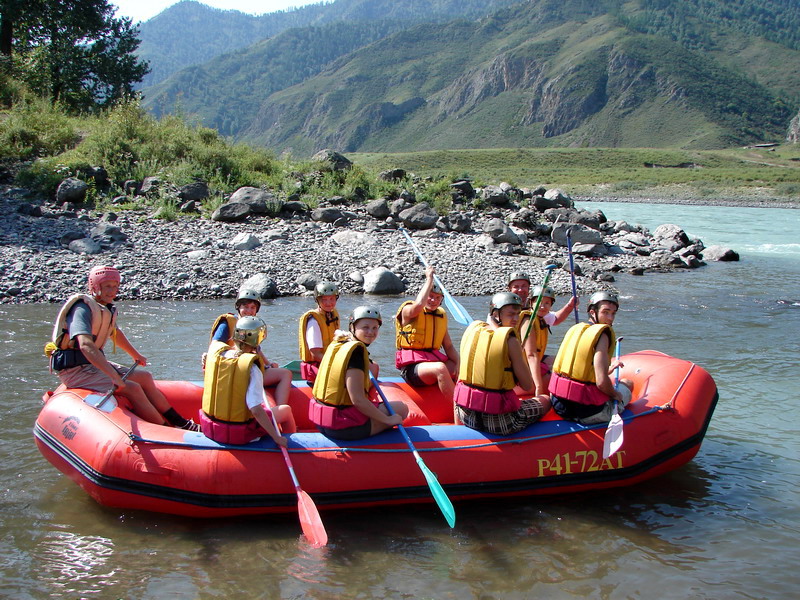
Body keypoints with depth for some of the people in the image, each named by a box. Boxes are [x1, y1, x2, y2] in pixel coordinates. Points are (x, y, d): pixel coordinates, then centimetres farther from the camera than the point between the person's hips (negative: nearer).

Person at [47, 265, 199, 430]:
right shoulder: (82, 309, -21)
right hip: (75, 369, -10)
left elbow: (115, 332, 31)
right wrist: (115, 377, -45)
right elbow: (85, 345, -38)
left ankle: (180, 423, 9)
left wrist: (136, 354, 39)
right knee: (132, 388, -21)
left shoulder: (106, 308, 9)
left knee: (145, 377, 5)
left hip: (95, 364, 10)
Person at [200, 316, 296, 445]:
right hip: (239, 436, -6)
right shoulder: (252, 368, -24)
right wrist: (277, 438, -21)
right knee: (286, 410, 17)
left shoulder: (215, 351, -8)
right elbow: (256, 410, -27)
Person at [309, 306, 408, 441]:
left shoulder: (338, 343, 8)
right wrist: (388, 420, -15)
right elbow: (357, 400, -24)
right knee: (401, 409, 6)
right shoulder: (356, 350, -19)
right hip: (345, 428, -9)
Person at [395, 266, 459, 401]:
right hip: (412, 366, -7)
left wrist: (458, 364, -4)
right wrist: (429, 279, -17)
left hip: (434, 360, 7)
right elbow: (419, 305, -28)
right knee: (440, 368, -35)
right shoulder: (408, 310, -2)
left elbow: (449, 346, 15)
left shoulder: (441, 315, 17)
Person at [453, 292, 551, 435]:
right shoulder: (510, 341, -14)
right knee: (546, 400, 20)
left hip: (466, 416, 6)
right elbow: (528, 386, -10)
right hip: (499, 422, -6)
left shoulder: (472, 330, 4)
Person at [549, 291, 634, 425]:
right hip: (588, 414, -7)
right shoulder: (602, 334, -13)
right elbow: (601, 382, -21)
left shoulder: (575, 329, 10)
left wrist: (607, 369, 25)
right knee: (627, 383, 20)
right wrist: (616, 394, -1)